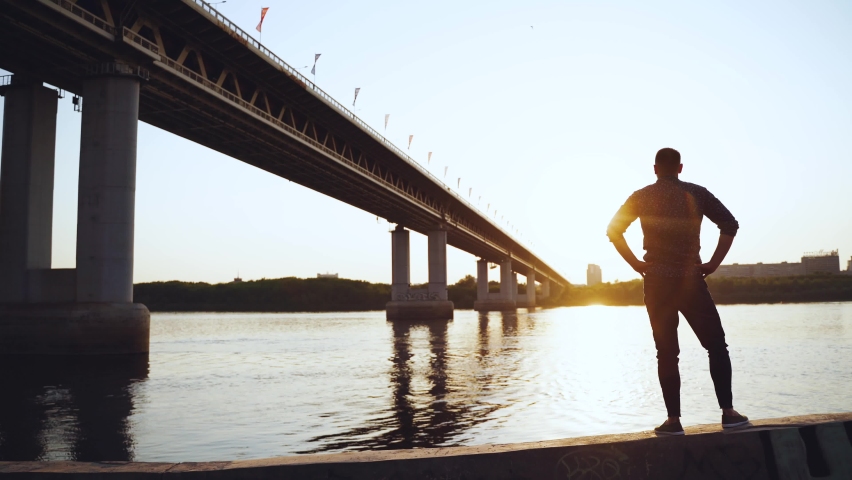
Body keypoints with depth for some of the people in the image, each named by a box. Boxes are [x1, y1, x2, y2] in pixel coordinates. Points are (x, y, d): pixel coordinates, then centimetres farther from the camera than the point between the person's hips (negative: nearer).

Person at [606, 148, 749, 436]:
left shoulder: (642, 197, 4)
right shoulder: (697, 193, 4)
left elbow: (613, 230, -2)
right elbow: (730, 224, -4)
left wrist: (635, 264, 0)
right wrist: (713, 264, -1)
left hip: (657, 282, 1)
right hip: (691, 280, 0)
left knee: (667, 353, 5)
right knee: (716, 346, 9)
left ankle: (674, 420, 3)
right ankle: (728, 412, 4)